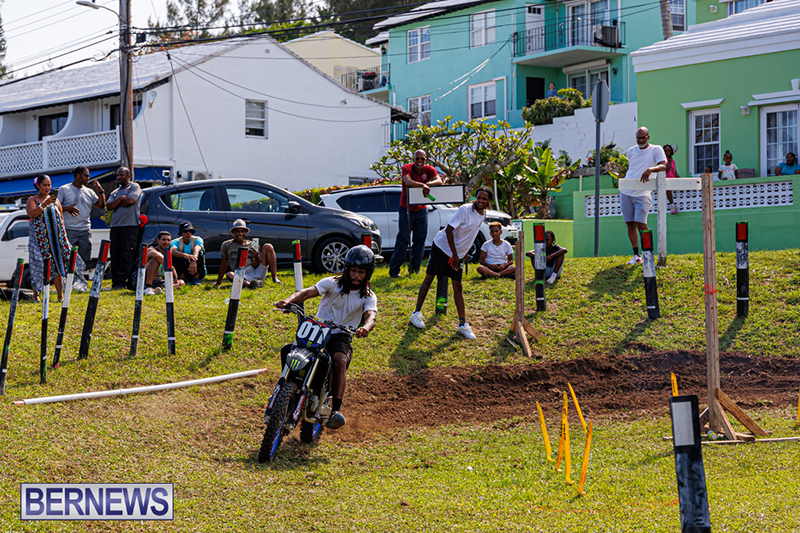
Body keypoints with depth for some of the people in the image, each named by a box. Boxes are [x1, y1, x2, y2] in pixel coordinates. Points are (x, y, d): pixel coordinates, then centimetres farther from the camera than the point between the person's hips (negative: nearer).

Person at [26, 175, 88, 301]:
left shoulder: (55, 200, 15)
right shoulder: (32, 200, 2)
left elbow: (61, 218, 18)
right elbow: (31, 214, -16)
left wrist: (64, 234, 10)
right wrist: (44, 204, -26)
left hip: (56, 238, 3)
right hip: (40, 238, -3)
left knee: (57, 264, -3)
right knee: (39, 265, -5)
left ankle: (60, 294, -4)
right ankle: (36, 294, 6)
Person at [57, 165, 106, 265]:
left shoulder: (89, 192, 16)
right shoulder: (64, 189, 5)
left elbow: (101, 206, 10)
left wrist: (100, 191, 0)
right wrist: (67, 208, -17)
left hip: (85, 230, 4)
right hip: (69, 230, -4)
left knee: (85, 260, 2)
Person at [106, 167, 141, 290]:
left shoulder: (134, 187, 6)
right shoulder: (115, 192, 23)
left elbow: (131, 200, -11)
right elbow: (108, 206, 9)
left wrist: (116, 203, 3)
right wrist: (121, 199, -4)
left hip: (130, 226, -6)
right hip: (115, 226, 6)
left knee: (127, 255, -10)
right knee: (115, 255, 1)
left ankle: (121, 282, -11)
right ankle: (115, 282, 3)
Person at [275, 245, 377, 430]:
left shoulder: (368, 296, 0)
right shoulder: (333, 283, -1)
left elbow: (371, 316, -21)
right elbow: (309, 292, -17)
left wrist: (365, 327, -47)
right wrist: (289, 300, -38)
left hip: (341, 336, -1)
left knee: (340, 360, -33)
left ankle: (335, 411, -40)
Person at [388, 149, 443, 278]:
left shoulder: (429, 170, -2)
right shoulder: (407, 168, -11)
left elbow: (439, 181, -20)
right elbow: (408, 182, -31)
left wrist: (428, 184, -40)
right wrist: (422, 185, -46)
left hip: (421, 210, 4)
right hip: (406, 209, -4)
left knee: (420, 240, 5)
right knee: (403, 239, -6)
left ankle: (415, 268, 13)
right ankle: (394, 270, -4)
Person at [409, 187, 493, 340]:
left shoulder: (483, 214, 3)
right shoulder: (465, 210, -20)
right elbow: (449, 229, -21)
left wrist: (464, 252, 18)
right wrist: (454, 254, -21)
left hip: (458, 253, 7)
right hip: (442, 247, -7)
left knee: (457, 286, 4)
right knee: (429, 278, 2)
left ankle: (463, 324, 2)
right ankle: (417, 313, 15)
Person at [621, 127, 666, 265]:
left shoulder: (656, 150, -1)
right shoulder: (631, 151, 14)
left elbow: (663, 166, -15)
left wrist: (650, 169, -33)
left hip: (642, 194, -5)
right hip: (626, 193, 5)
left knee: (640, 224, -14)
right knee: (630, 224, 3)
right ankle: (636, 256, 9)